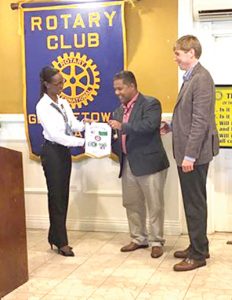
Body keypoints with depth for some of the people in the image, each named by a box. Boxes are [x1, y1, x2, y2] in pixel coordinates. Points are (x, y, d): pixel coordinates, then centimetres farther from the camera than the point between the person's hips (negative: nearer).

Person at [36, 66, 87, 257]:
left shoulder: (63, 103, 9)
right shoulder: (42, 106, -13)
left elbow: (74, 124, 2)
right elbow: (55, 135, -21)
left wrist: (86, 126, -19)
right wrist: (83, 142, -25)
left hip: (65, 150, 7)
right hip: (52, 151, -7)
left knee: (63, 195, 11)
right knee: (56, 196, -1)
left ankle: (55, 236, 24)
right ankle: (61, 242, 8)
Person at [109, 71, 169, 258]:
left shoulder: (151, 104, -8)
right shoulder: (119, 110, 14)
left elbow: (149, 125, -24)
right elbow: (119, 136, 16)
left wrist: (123, 127, -27)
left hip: (149, 163, -7)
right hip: (128, 164, 7)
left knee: (154, 205, 2)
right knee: (132, 204, 14)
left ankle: (157, 242, 14)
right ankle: (139, 239, 28)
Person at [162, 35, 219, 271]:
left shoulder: (201, 79, -16)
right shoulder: (190, 77, 14)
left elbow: (201, 121, -22)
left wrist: (190, 155, -23)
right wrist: (171, 127, 9)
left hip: (194, 154, -9)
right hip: (186, 152, 9)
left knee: (195, 203, 0)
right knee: (192, 202, 16)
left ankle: (198, 255, 12)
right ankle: (198, 247, 29)